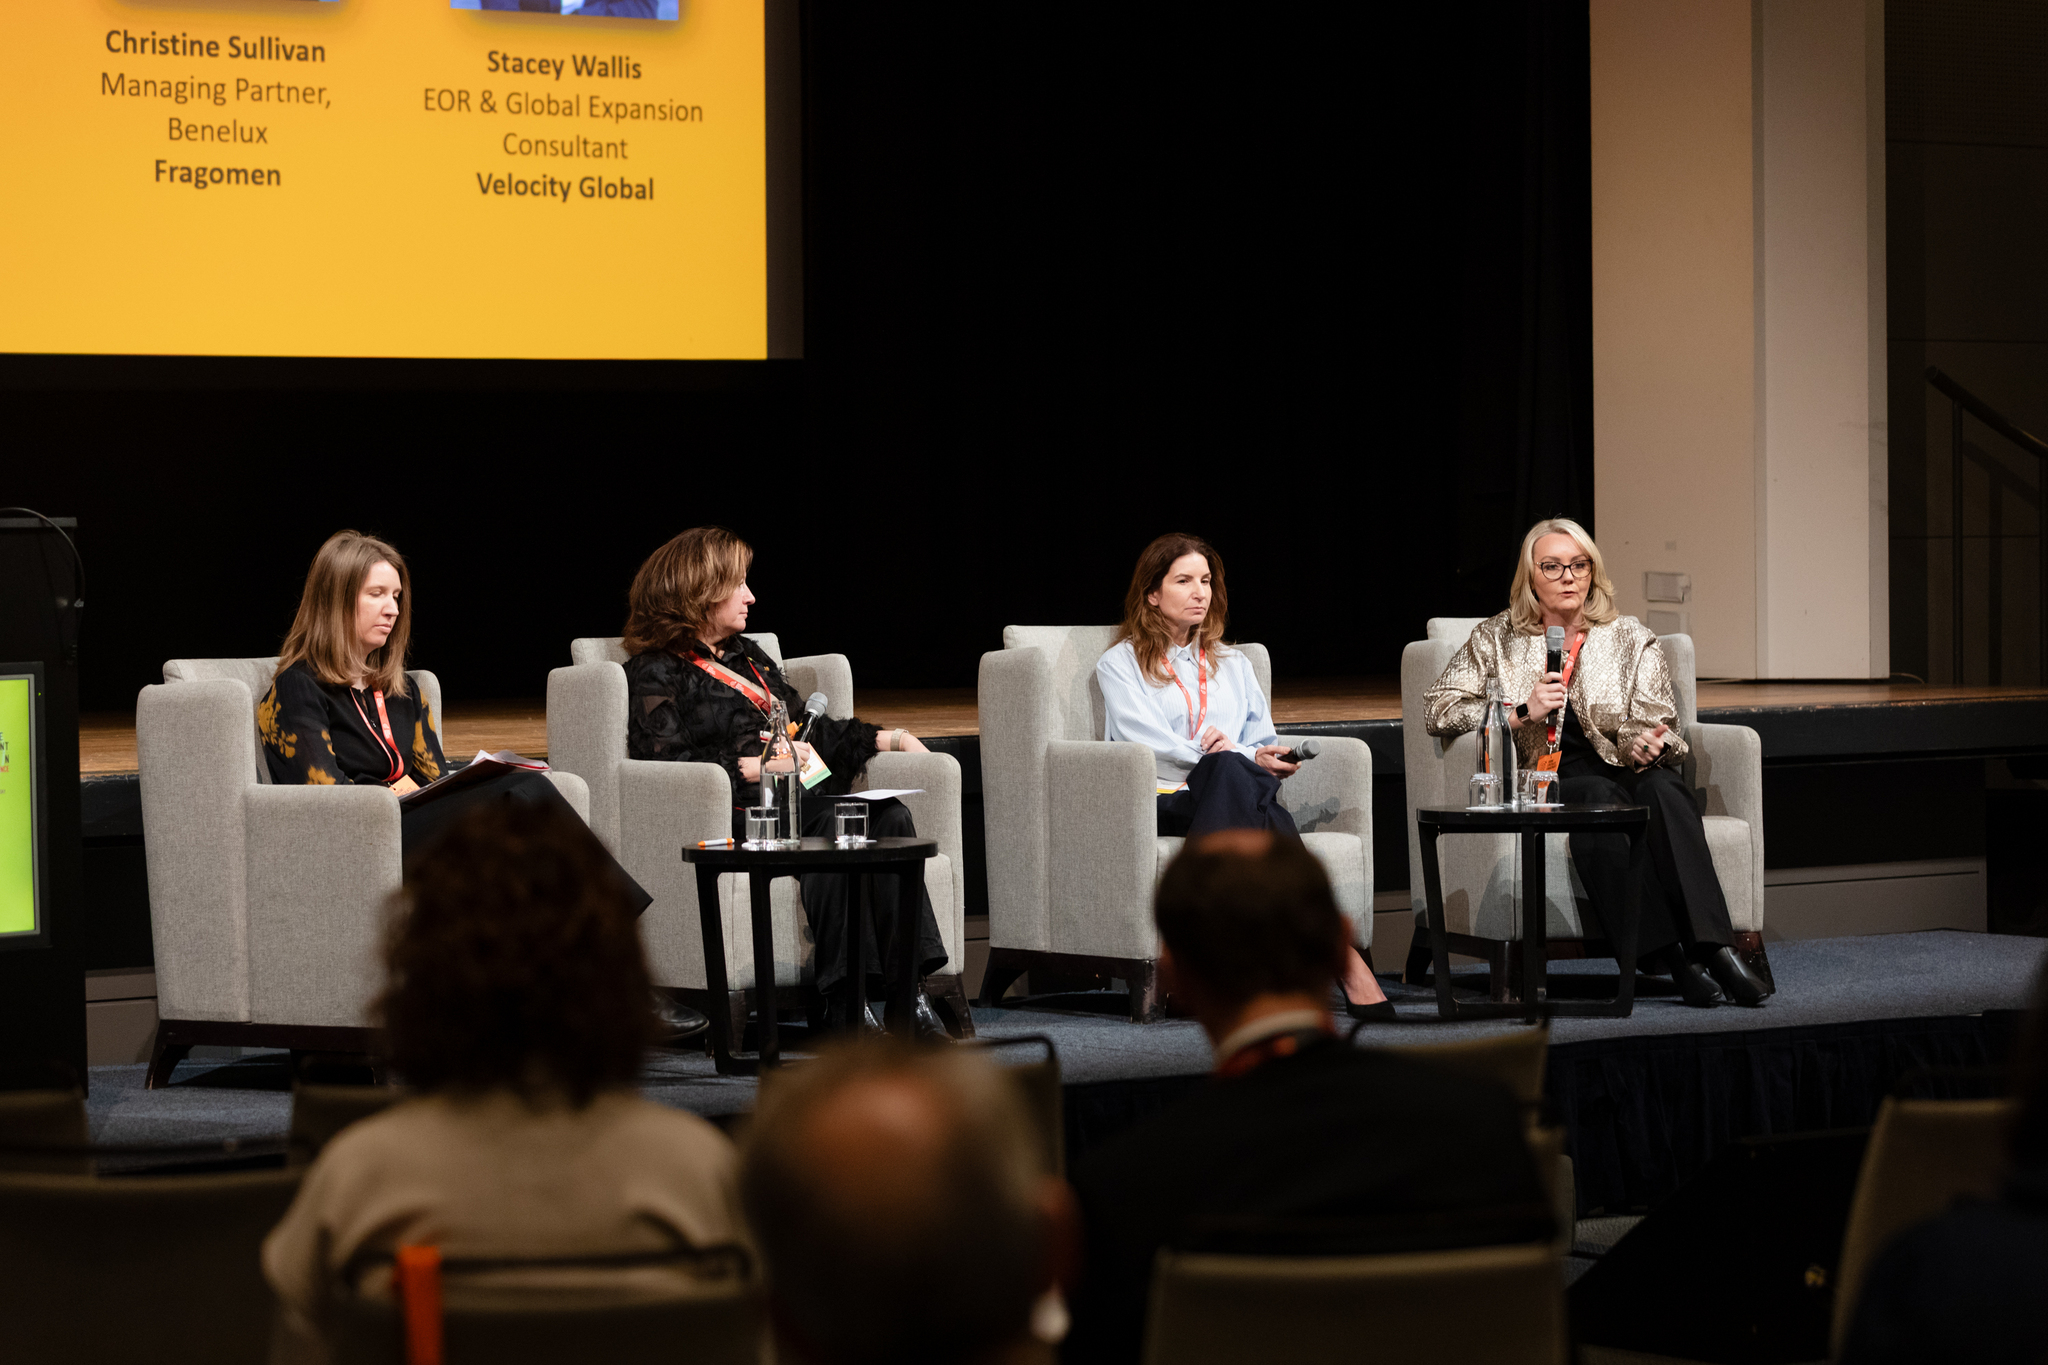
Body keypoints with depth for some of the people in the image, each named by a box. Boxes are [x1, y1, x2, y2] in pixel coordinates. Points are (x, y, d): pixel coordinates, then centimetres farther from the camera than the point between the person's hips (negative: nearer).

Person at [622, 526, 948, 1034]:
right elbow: (668, 765, -8)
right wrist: (758, 765, -13)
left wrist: (891, 739, 17)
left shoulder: (748, 657, 32)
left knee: (890, 817, -25)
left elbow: (813, 732, 31)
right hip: (734, 817, -7)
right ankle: (842, 1008, -43)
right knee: (834, 830, -36)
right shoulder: (656, 673, 8)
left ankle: (911, 993, -37)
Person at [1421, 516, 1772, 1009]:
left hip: (1622, 769, 2)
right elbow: (1437, 709, 5)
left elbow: (1656, 724, 7)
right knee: (1603, 798, -36)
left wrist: (1645, 742, -19)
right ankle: (1666, 956, -45)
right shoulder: (1498, 639, 12)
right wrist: (1522, 709, -8)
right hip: (1544, 781, -2)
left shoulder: (1631, 639, 15)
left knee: (1661, 789, -34)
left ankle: (1712, 947, -48)